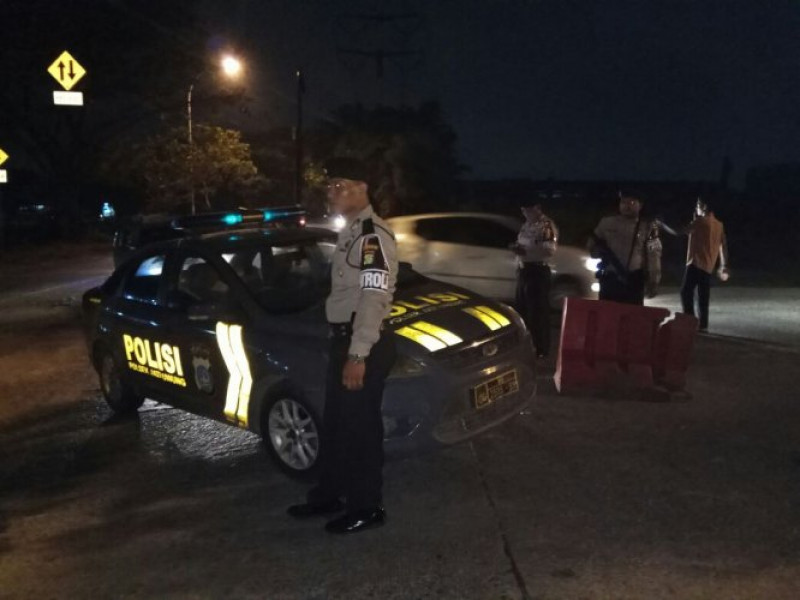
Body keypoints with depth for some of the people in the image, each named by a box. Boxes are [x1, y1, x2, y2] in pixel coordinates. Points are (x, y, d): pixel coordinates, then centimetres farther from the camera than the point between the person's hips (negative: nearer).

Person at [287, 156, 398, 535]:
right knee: (334, 423, 19)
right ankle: (328, 495, 34)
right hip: (343, 339, 10)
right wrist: (344, 346, 20)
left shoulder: (373, 234, -17)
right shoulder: (351, 232, 16)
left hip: (363, 345, -10)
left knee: (360, 426, 1)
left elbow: (374, 298, -24)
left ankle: (366, 508, 16)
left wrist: (358, 355, -26)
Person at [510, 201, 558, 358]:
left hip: (537, 272, -9)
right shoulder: (527, 225, 15)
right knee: (522, 309, 16)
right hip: (523, 270, 9)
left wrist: (525, 251, -27)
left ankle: (540, 349, 9)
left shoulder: (547, 225, -14)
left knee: (537, 312, -2)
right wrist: (516, 247, 9)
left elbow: (550, 250, -24)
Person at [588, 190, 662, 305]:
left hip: (634, 282, -1)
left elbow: (653, 256, 2)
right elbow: (593, 244, 18)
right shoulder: (607, 223, 9)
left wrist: (653, 282, -5)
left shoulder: (647, 228, 5)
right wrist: (601, 254, -3)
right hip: (609, 280, 2)